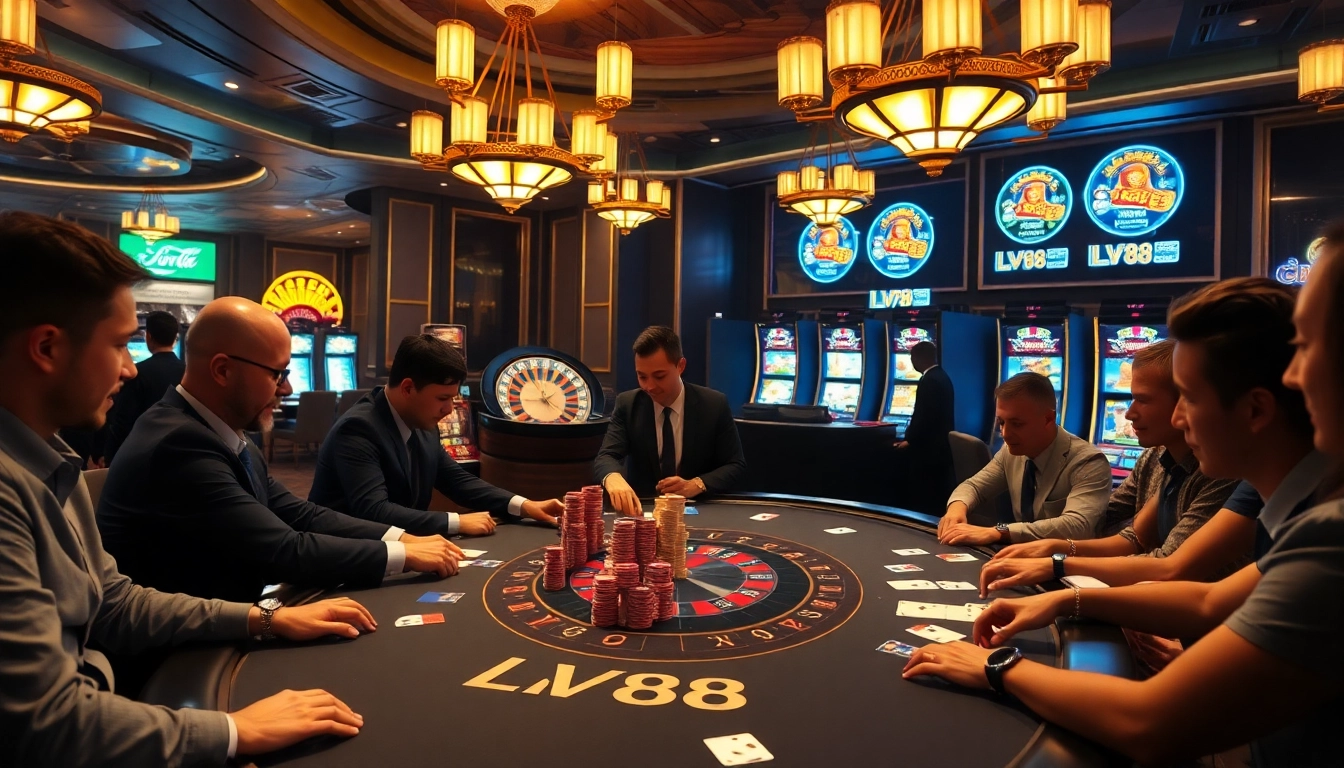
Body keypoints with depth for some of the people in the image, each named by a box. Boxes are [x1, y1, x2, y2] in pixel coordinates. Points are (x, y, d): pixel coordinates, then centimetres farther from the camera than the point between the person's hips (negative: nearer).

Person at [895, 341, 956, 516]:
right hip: (941, 447, 10)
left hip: (929, 449, -10)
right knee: (937, 498, 15)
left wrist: (910, 441, -9)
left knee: (926, 500, -3)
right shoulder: (942, 376, 14)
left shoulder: (929, 380, -17)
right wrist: (912, 438, 20)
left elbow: (923, 416, -22)